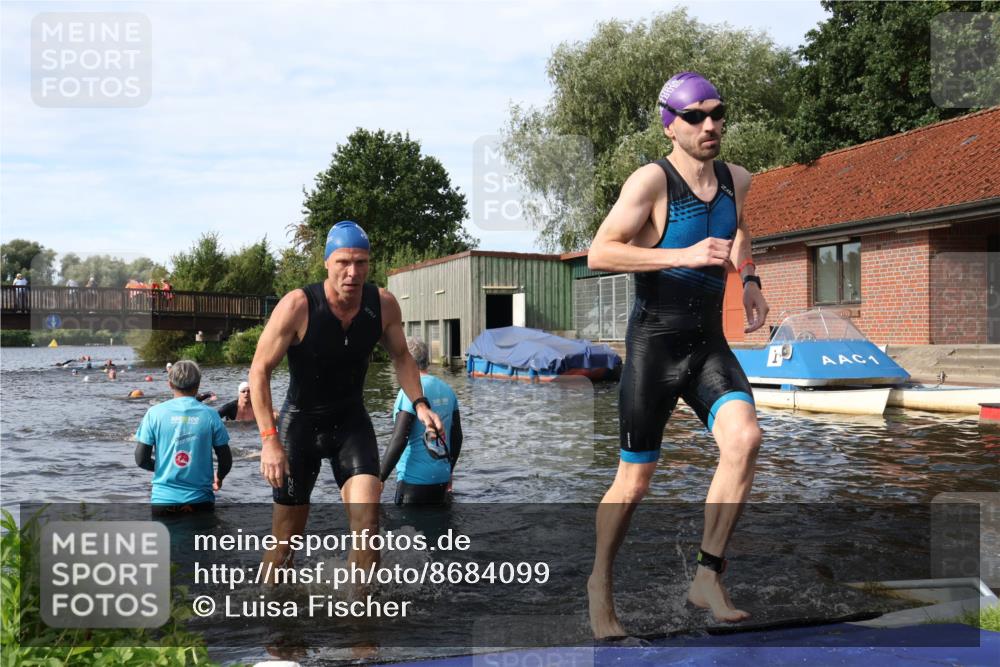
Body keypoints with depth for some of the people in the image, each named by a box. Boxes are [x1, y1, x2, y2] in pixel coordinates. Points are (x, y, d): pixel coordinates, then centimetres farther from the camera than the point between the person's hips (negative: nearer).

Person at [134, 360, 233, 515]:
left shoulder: (155, 413, -3)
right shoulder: (210, 415, -3)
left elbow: (141, 459, -3)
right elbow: (226, 460, 0)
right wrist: (218, 478, 22)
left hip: (163, 499, 0)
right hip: (200, 500, 0)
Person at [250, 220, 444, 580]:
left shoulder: (384, 305, -11)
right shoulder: (297, 306, -22)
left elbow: (401, 356, 8)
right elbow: (260, 371, -16)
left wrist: (420, 404, -7)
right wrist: (269, 439, -24)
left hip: (352, 421, 3)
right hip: (300, 422, -2)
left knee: (367, 519, -17)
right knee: (287, 534, 5)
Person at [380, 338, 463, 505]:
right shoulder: (447, 389, 8)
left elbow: (399, 440, -20)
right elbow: (457, 437, 14)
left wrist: (380, 477, -14)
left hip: (415, 479, -7)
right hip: (441, 477, 7)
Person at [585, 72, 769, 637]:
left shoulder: (737, 180, 8)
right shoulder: (652, 181, -12)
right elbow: (599, 253, -23)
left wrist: (749, 279, 16)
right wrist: (684, 255, -29)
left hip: (710, 344, 5)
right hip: (654, 343, -5)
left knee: (744, 438, -22)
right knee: (635, 481, 2)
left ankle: (708, 578, -8)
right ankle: (601, 584, 27)